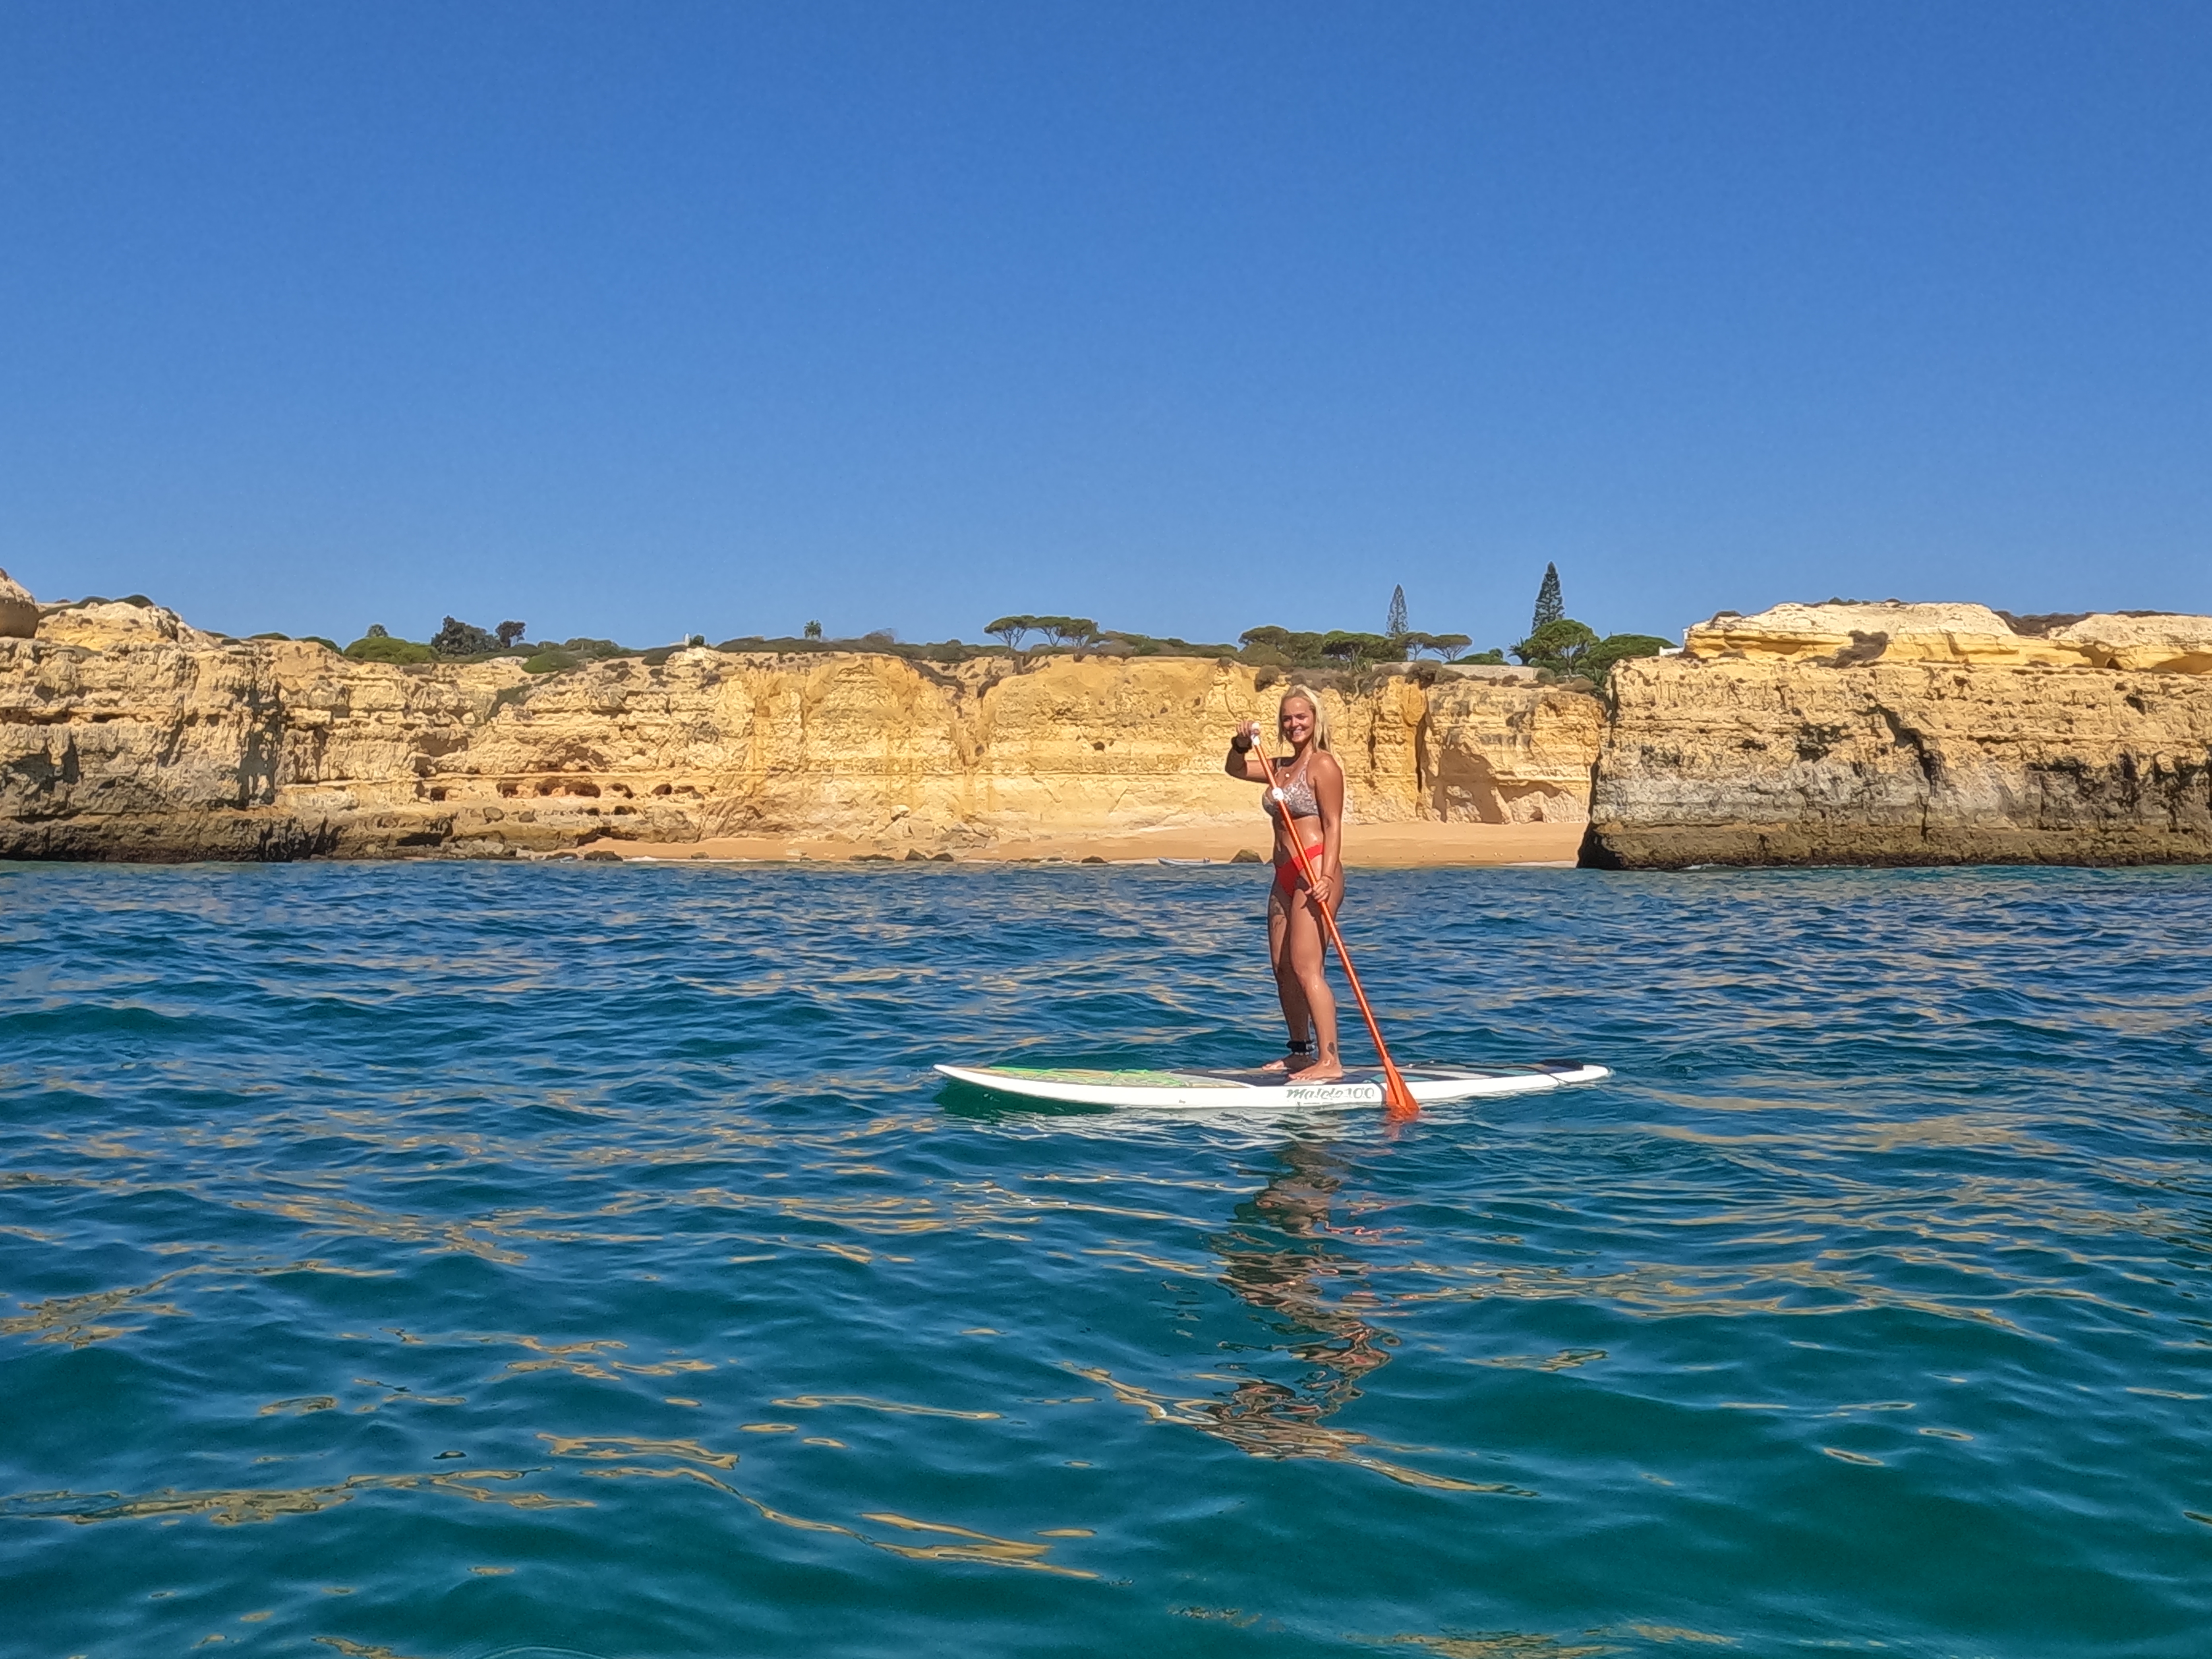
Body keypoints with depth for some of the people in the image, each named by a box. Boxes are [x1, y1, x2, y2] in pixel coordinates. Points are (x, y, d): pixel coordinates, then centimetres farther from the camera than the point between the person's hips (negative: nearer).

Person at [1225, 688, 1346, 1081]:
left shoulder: (1323, 765, -7)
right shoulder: (1282, 767, 18)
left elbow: (1333, 826, -13)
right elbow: (1236, 769, 19)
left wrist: (1327, 877, -23)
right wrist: (1242, 744, -3)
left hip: (1315, 873, -9)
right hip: (1286, 875, 9)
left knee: (1306, 968, -15)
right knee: (1283, 969, 12)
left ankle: (1330, 1061, -17)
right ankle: (1301, 1052, 23)